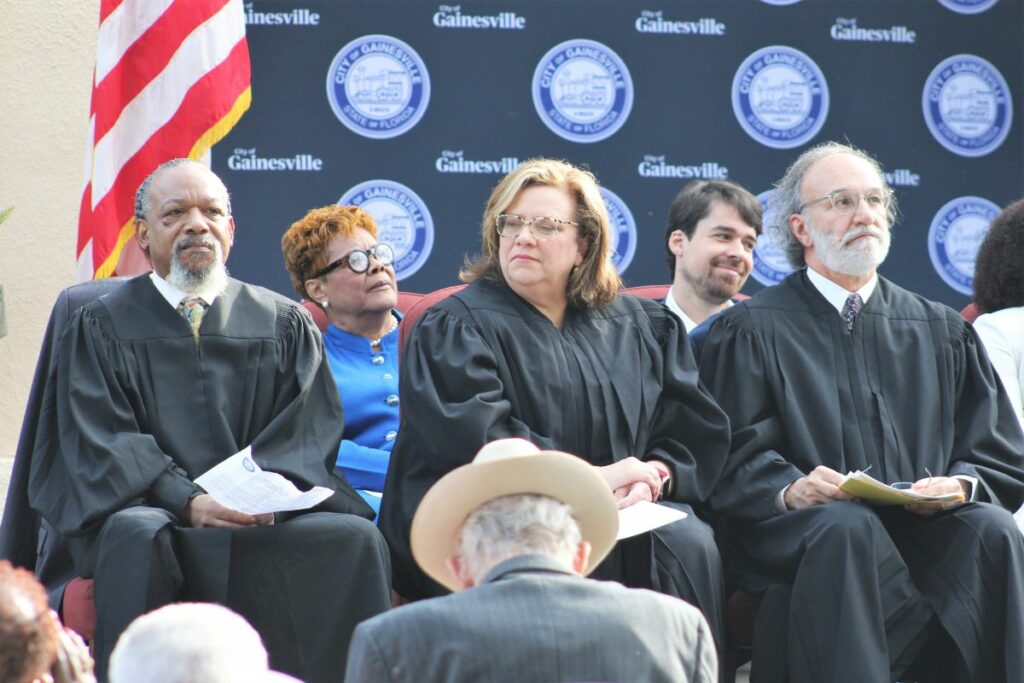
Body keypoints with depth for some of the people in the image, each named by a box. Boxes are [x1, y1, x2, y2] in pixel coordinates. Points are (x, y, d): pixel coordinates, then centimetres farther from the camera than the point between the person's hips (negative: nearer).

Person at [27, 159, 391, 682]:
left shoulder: (286, 325, 16)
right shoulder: (103, 327, 9)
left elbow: (309, 431, 6)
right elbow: (103, 445, -1)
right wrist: (188, 501, -18)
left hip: (269, 523, 2)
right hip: (150, 509, -2)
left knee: (356, 539, -27)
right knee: (136, 535, -37)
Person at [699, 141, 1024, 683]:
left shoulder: (943, 332, 21)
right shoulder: (752, 330, 11)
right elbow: (736, 460, 0)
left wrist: (961, 485, -8)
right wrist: (789, 490, -21)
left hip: (929, 523, 3)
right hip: (802, 532, -2)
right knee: (848, 528, -37)